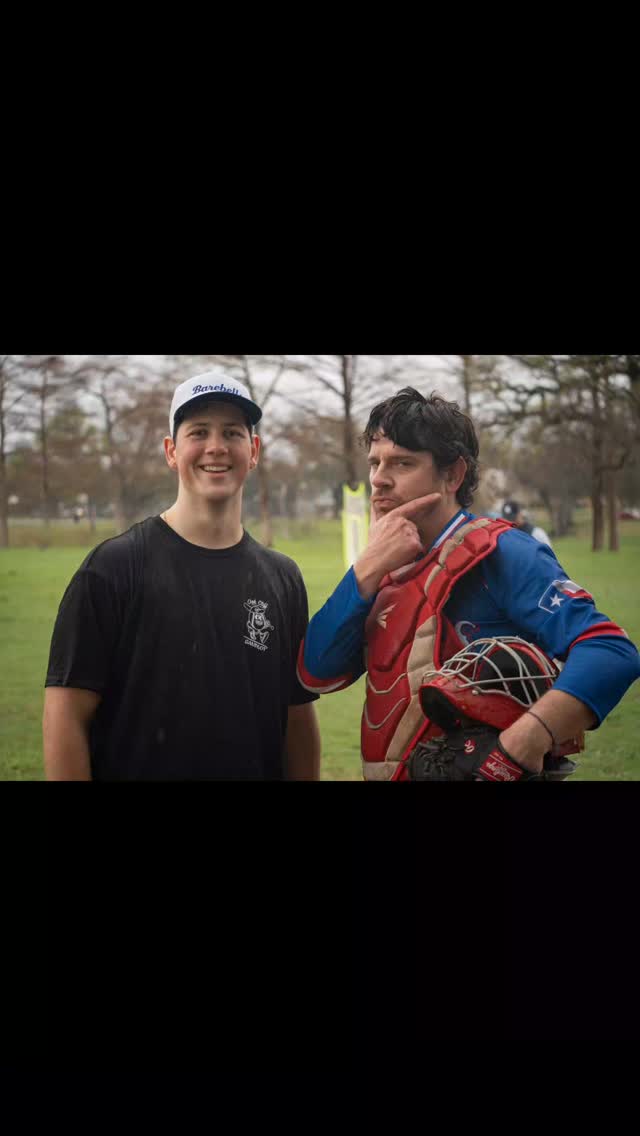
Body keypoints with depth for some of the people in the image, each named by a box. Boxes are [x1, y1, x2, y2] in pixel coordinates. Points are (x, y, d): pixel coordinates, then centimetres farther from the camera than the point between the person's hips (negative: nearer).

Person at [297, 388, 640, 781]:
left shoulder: (497, 554, -15)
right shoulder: (388, 569, 6)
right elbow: (316, 674, -3)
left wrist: (522, 745, -40)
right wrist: (369, 568, -13)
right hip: (390, 771, 7)